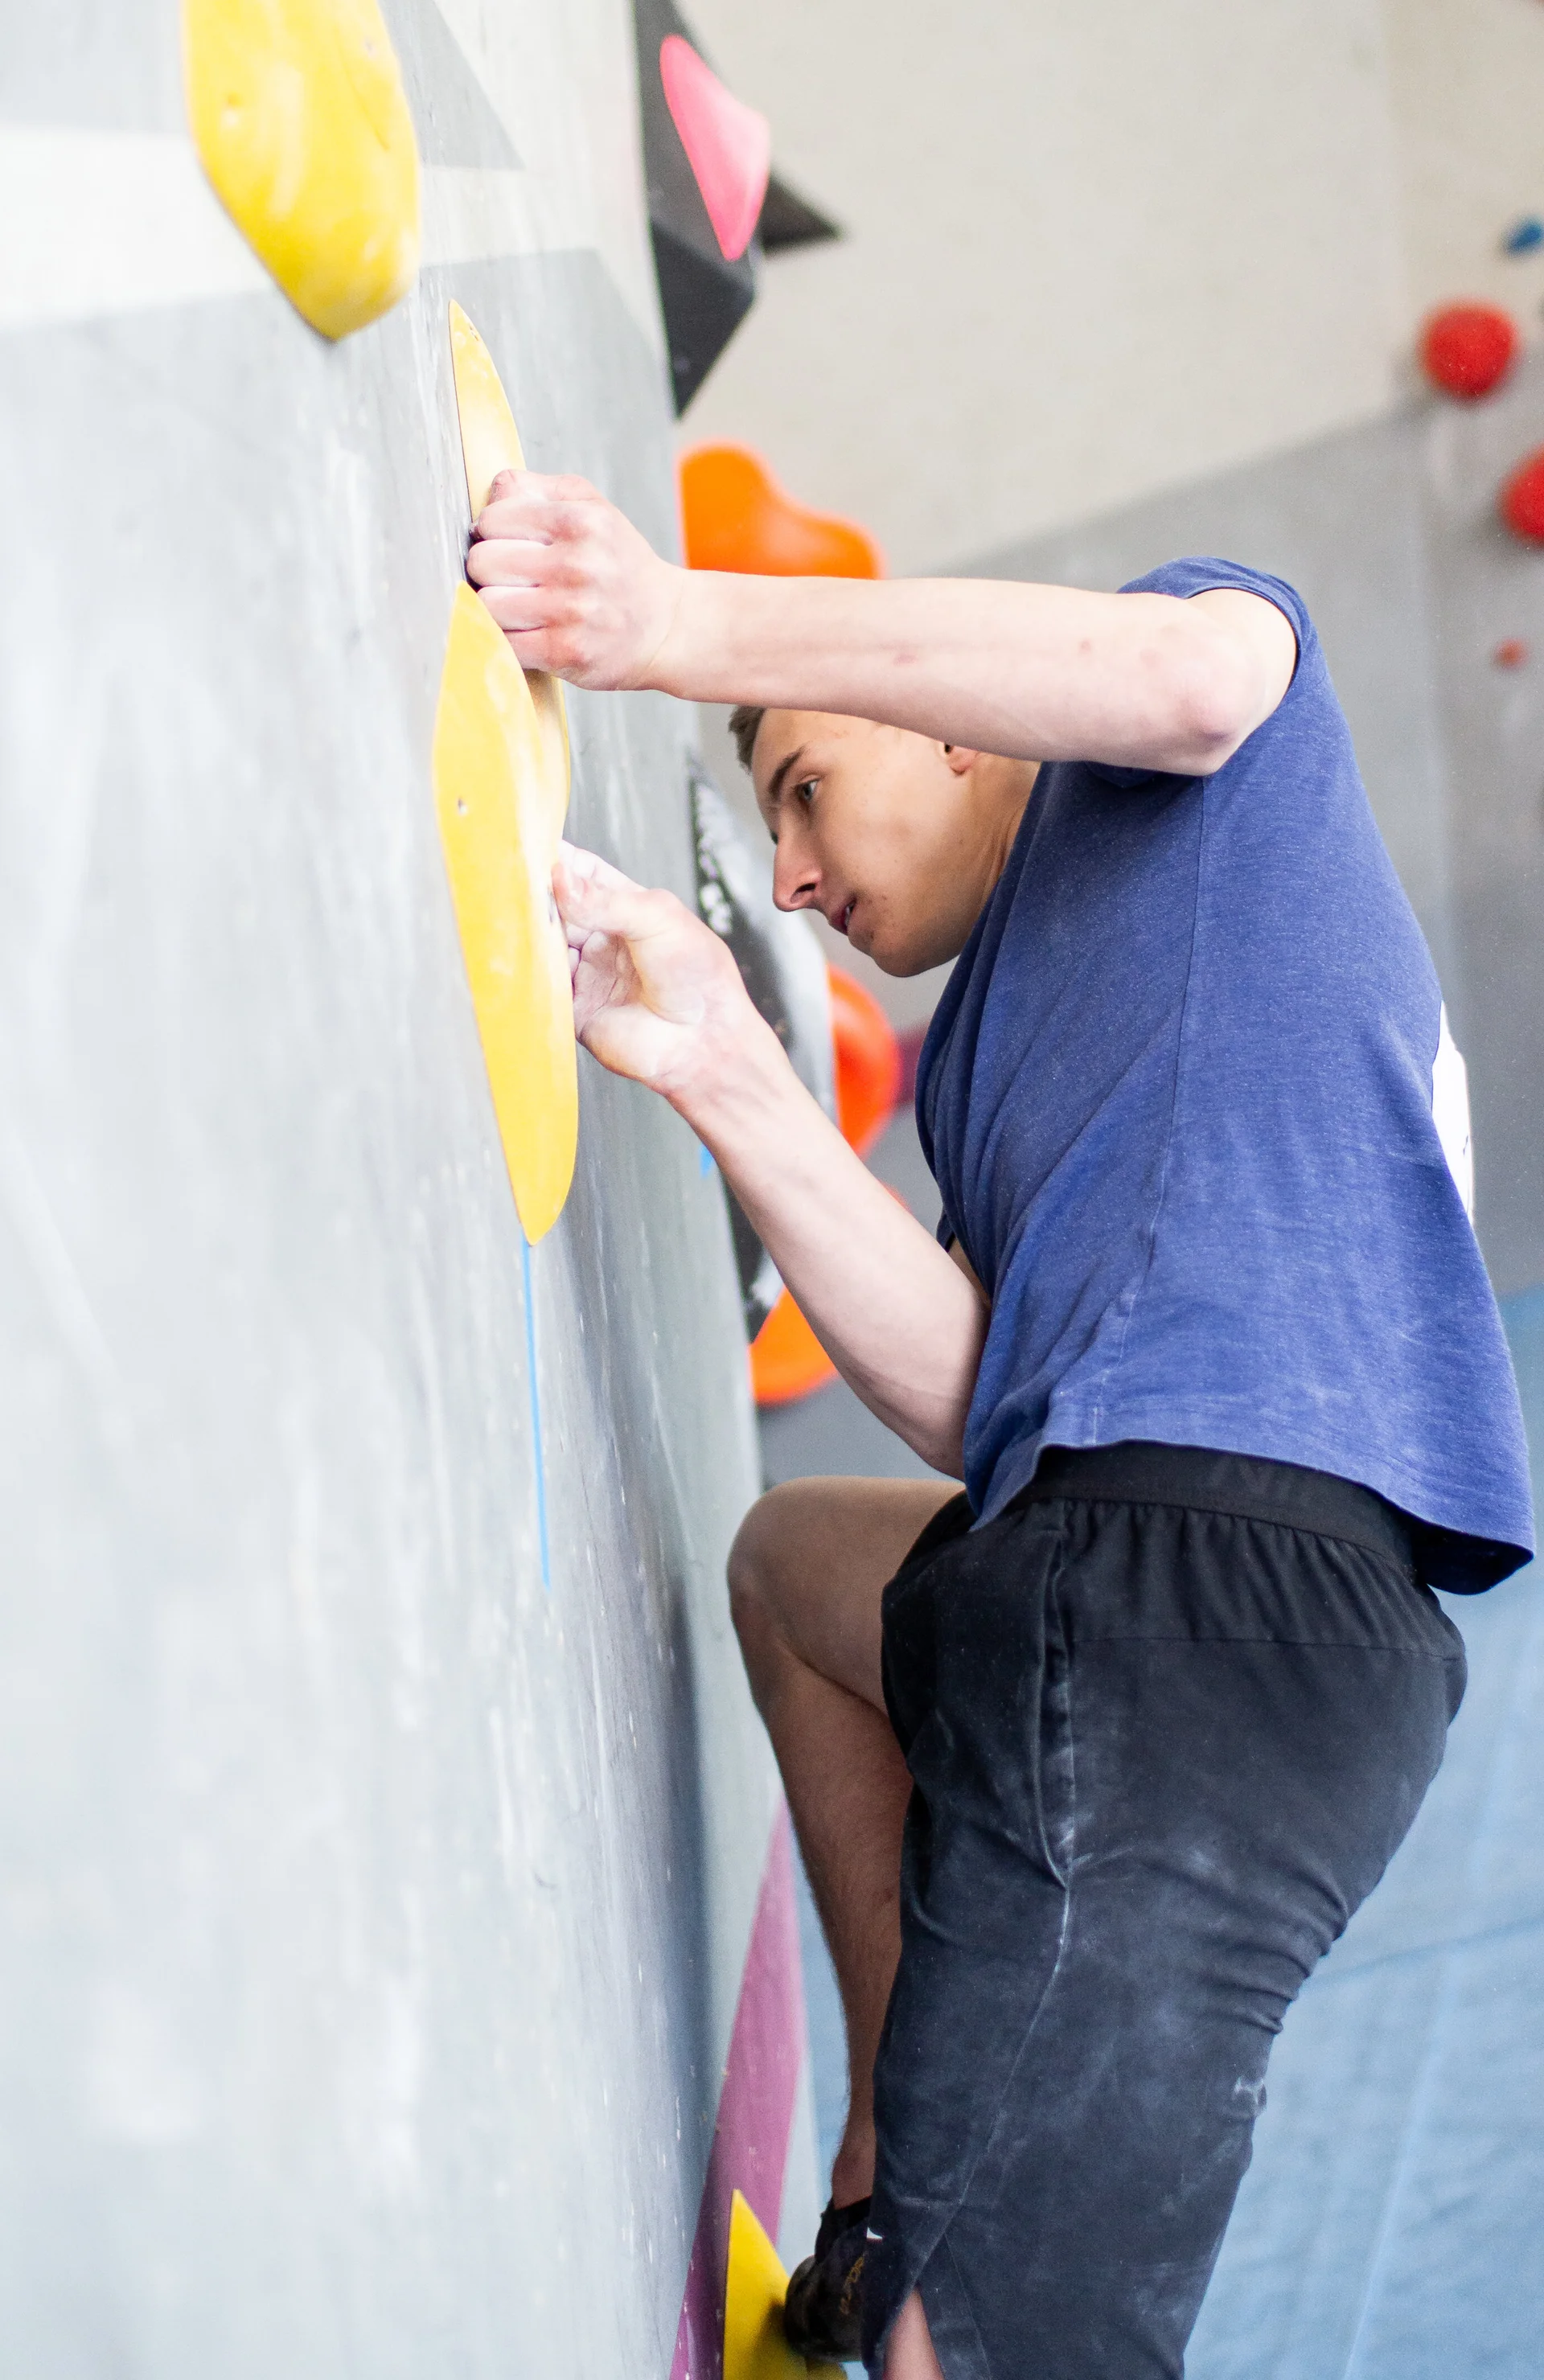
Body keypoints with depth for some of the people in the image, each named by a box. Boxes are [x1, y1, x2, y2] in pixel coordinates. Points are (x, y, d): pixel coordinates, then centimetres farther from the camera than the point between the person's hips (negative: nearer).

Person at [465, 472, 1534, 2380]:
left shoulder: (1187, 793, 13)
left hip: (1224, 1563, -10)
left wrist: (688, 627, -22)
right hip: (1107, 1565, 10)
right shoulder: (986, 1062, 31)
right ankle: (893, 2169, 30)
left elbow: (1185, 672, -16)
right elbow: (978, 1403, 10)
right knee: (794, 1553, 36)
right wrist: (719, 1069, 2)